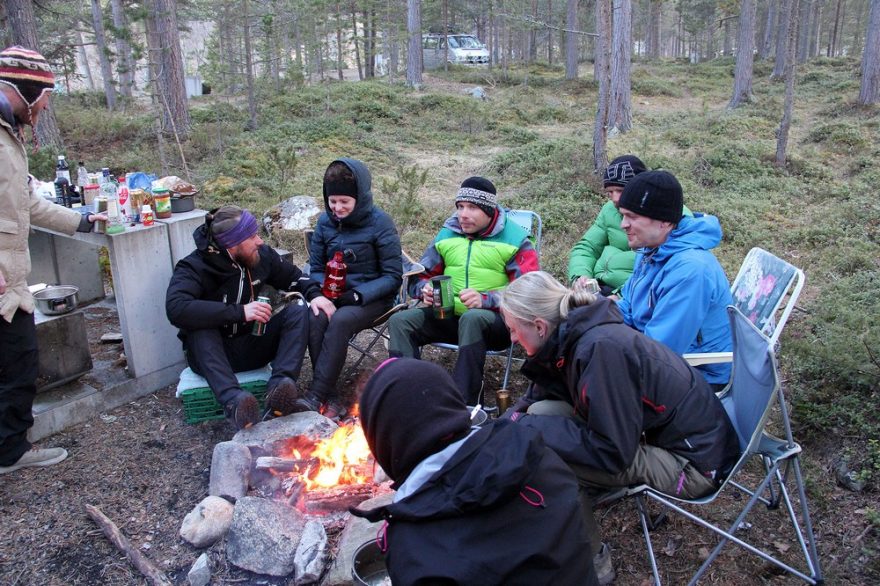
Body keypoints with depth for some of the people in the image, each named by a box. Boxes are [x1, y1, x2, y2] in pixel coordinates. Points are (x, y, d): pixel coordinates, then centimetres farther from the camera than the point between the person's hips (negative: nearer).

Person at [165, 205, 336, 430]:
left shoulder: (261, 254, -3)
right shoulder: (193, 267, -18)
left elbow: (293, 276, 13)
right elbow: (176, 308, -36)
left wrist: (315, 294, -9)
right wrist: (240, 312, -39)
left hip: (252, 347, 4)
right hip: (211, 354, -4)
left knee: (297, 312, -17)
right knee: (200, 328, -35)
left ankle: (278, 386, -38)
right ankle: (233, 400, -51)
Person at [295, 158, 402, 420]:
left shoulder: (380, 223, -8)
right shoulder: (325, 221, 5)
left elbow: (392, 276, -8)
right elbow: (316, 268, 13)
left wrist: (358, 295, -22)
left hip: (372, 297, -4)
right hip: (333, 295, 4)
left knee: (340, 321, -34)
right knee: (315, 319, -29)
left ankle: (316, 395, -30)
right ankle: (331, 398, -28)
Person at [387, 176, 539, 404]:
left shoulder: (515, 240, 0)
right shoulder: (447, 234, 14)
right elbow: (421, 276, 20)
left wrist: (485, 299, -24)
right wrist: (426, 289, -6)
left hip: (496, 319, -5)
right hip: (450, 316, 5)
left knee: (472, 319, -39)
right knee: (400, 321, -17)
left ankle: (464, 403, -34)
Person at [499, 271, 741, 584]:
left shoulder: (600, 348, -30)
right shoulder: (572, 334, -4)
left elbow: (611, 451, -28)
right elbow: (540, 395, 10)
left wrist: (527, 427, -21)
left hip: (695, 460, -9)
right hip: (658, 430, 9)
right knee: (543, 413, -1)